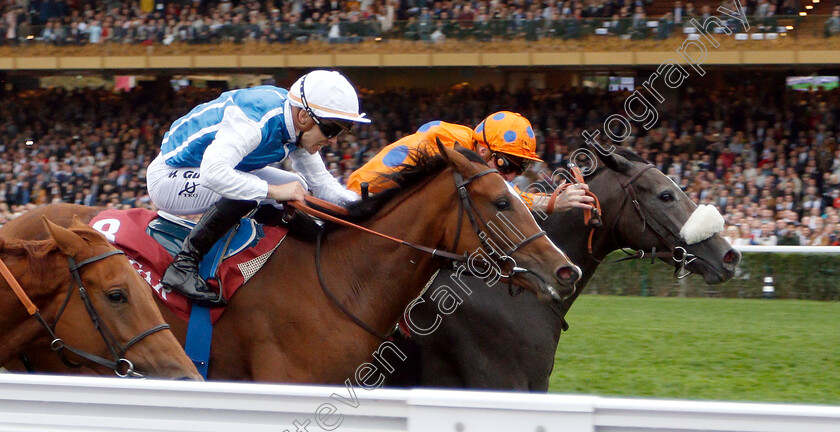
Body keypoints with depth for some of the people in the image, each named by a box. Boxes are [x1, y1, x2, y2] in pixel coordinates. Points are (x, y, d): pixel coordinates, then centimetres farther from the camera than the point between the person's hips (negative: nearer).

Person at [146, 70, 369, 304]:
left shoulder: (299, 128, -6)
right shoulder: (252, 122, -34)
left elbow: (321, 182, 4)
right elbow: (213, 172, -46)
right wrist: (273, 191, -44)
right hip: (167, 177, -9)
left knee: (297, 187, 3)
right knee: (246, 190, -34)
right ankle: (183, 265, -26)